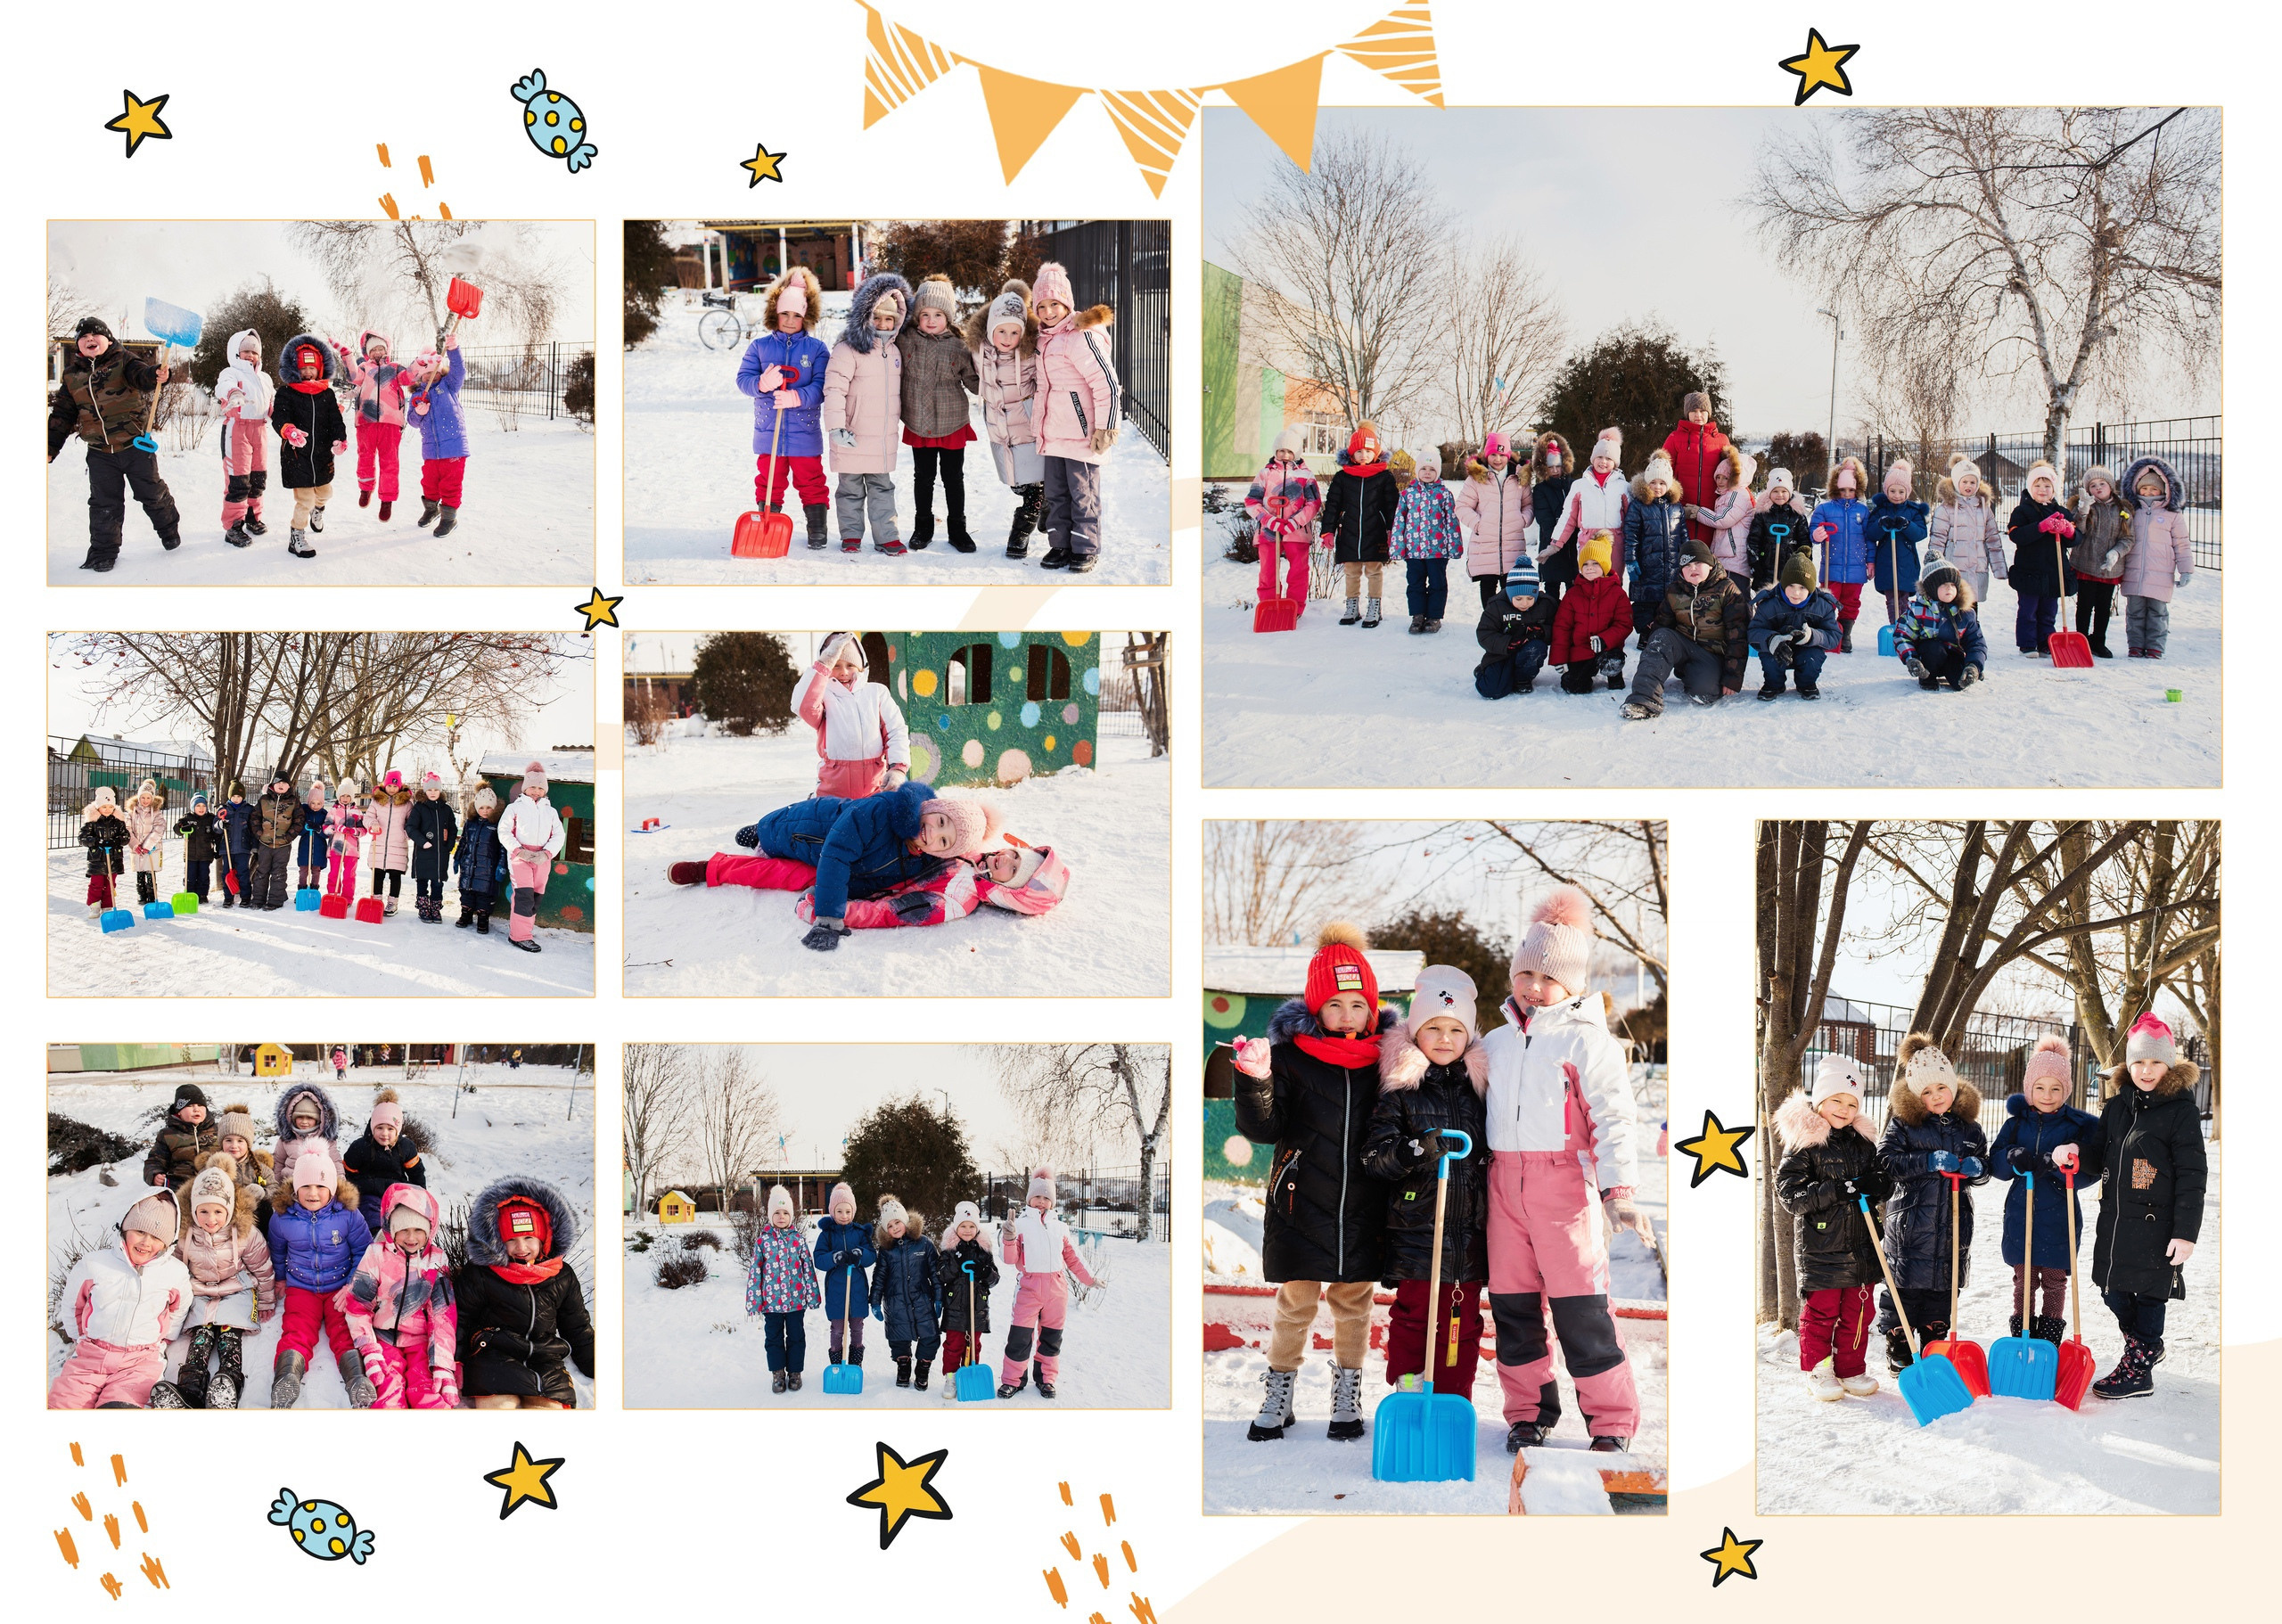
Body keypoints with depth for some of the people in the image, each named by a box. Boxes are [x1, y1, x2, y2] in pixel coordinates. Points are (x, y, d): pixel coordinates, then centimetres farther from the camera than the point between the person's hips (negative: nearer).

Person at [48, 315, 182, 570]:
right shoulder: (73, 375, 5)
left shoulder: (123, 362, -7)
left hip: (135, 444, -3)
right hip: (100, 452, 3)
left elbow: (140, 375, -28)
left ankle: (169, 529, 34)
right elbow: (62, 414, 11)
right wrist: (50, 448, 7)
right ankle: (103, 552, 14)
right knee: (104, 503, 5)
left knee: (151, 492, 10)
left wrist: (155, 374, -53)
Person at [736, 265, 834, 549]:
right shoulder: (759, 347, 6)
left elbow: (821, 386, -8)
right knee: (769, 481, 8)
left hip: (805, 432, -1)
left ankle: (817, 531, 14)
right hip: (768, 431, 1)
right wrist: (762, 384, -24)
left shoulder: (816, 349, 1)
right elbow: (743, 378, -1)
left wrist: (799, 397, -26)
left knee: (811, 482, 4)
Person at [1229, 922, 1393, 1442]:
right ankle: (1278, 1399, 21)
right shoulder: (1290, 1053, -6)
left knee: (1353, 1301, 12)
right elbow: (1263, 1128, -10)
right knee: (1295, 1302, 7)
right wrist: (1256, 1082, -25)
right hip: (1302, 1204, -1)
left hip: (1363, 1208, 1)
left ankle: (1347, 1399, 26)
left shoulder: (1386, 1057, 0)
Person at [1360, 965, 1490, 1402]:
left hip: (1469, 1234, 4)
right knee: (1414, 1316, -1)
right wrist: (1414, 1150, -25)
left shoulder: (1478, 1087, 10)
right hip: (1416, 1231, -4)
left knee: (1463, 1324, 8)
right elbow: (1374, 1155, -7)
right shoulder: (1399, 1091, -3)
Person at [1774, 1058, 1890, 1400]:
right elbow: (1790, 1193, -14)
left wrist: (1876, 1184, -10)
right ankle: (1818, 1371, 15)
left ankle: (1851, 1370, 23)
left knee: (1858, 1311, 11)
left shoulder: (1864, 1142, 10)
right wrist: (1839, 1190, -22)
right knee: (1821, 1312, 1)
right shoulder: (1804, 1144, -8)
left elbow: (1886, 1183, 15)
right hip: (1820, 1248, -5)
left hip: (1861, 1248, 5)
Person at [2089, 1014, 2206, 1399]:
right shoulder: (2116, 1105, 9)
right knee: (2113, 1291, 13)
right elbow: (2102, 1160, 20)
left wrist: (2186, 1232, -16)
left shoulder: (2181, 1110, -8)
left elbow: (2193, 1176, -11)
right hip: (2114, 1219, 6)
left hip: (2156, 1222, -6)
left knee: (2149, 1292, 1)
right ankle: (2147, 1347, 37)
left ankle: (2138, 1370, 13)